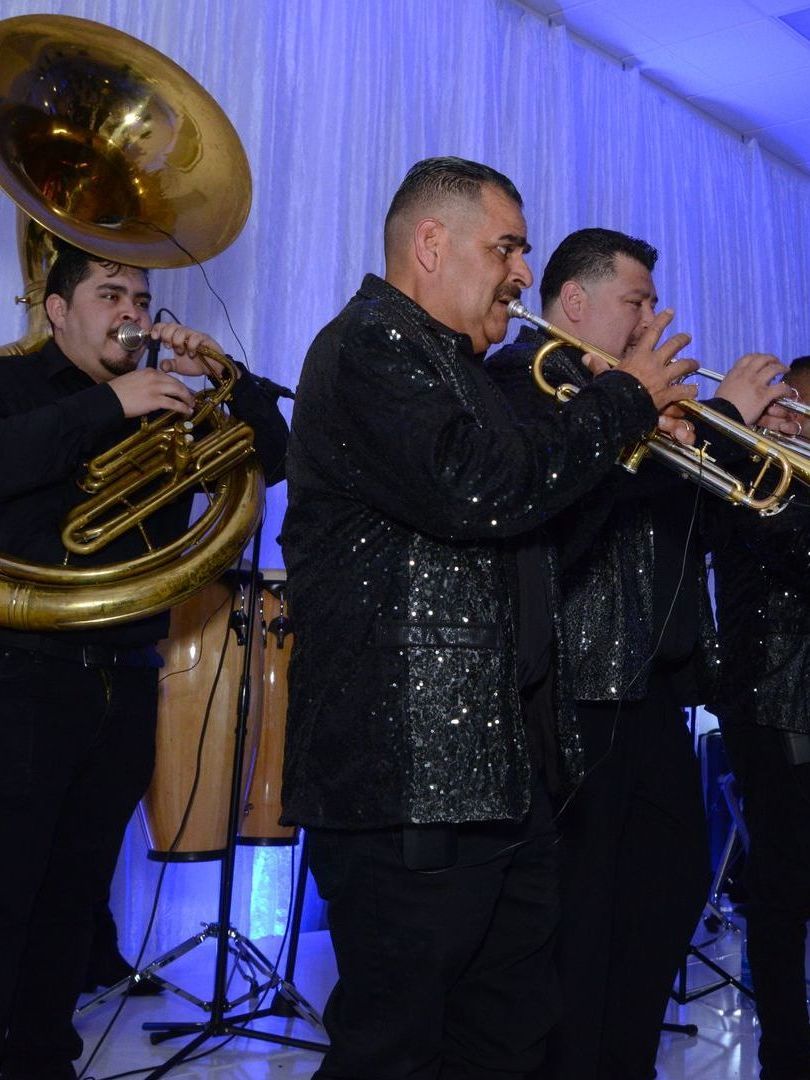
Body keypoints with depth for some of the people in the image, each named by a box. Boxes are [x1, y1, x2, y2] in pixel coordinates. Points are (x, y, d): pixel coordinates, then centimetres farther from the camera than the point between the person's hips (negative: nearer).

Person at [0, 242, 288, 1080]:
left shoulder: (163, 404, 16)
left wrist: (224, 377, -2)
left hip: (125, 683, 4)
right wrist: (109, 404, -21)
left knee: (77, 892, 12)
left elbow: (272, 457, 11)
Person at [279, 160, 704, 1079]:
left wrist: (634, 440, 14)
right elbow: (478, 494, -26)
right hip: (408, 775, -10)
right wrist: (625, 399, -12)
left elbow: (528, 520, 27)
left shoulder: (449, 365, 22)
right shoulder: (371, 347, -11)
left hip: (494, 771, 11)